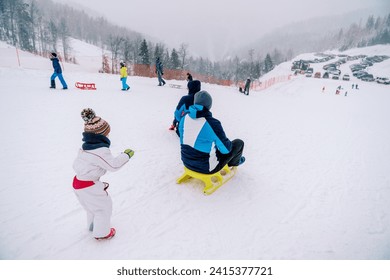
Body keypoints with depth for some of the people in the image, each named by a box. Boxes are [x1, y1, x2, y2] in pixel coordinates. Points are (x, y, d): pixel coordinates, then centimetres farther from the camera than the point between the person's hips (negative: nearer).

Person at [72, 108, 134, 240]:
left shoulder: (85, 146, 1)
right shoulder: (101, 150, -28)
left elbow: (76, 164, 9)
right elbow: (113, 165, -23)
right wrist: (126, 155, -12)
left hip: (79, 181, 9)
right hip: (88, 186, -9)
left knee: (93, 205, 30)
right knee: (104, 206, 12)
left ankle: (93, 225, 53)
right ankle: (101, 232, 29)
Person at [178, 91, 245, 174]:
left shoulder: (185, 118, -8)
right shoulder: (212, 123, -26)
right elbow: (226, 149, -14)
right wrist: (228, 144, 10)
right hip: (206, 167, -6)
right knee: (239, 143, 12)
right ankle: (234, 162, 43)